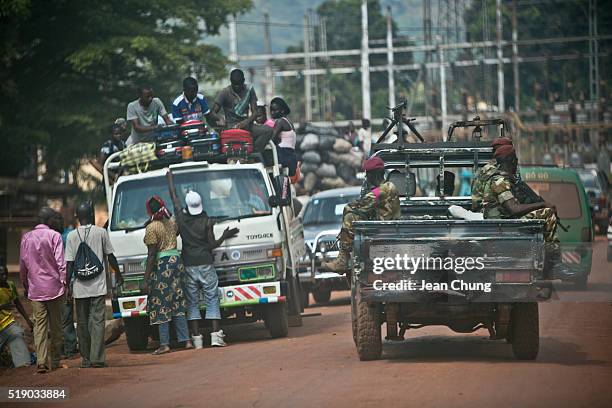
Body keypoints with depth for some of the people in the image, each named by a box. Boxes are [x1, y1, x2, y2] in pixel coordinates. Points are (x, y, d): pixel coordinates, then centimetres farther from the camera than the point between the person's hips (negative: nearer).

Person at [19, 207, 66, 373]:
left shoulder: (26, 237, 5)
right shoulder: (54, 236, -7)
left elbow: (22, 265, 9)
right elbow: (60, 262, -11)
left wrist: (25, 285, 19)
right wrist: (64, 282, -5)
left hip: (35, 289, 2)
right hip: (54, 287, -2)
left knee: (39, 325, 0)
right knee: (55, 325, 9)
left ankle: (42, 361, -12)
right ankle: (54, 361, 14)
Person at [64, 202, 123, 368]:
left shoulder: (72, 236, 0)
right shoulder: (101, 232, -2)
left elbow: (69, 263, -2)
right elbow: (110, 256, 5)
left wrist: (68, 285, 3)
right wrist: (118, 274, 19)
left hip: (79, 286, 1)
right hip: (98, 285, -1)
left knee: (82, 323, 9)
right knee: (98, 320, -2)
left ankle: (85, 359, 10)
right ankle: (97, 358, -11)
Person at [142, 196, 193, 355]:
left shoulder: (152, 228, -13)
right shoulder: (171, 223, 6)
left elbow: (151, 255, -15)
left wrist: (146, 279, -14)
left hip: (162, 265, -7)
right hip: (176, 261, 7)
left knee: (162, 306, -2)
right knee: (178, 304, 11)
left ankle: (164, 344, -4)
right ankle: (186, 340, 8)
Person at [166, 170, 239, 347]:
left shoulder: (181, 217, 0)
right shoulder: (207, 221, -5)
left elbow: (173, 195, 14)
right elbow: (212, 245, -5)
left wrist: (170, 178, 28)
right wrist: (224, 237, 11)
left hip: (188, 266, 2)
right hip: (205, 264, -2)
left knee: (192, 302, 6)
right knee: (212, 300, 2)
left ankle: (196, 338, 0)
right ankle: (215, 335, -8)